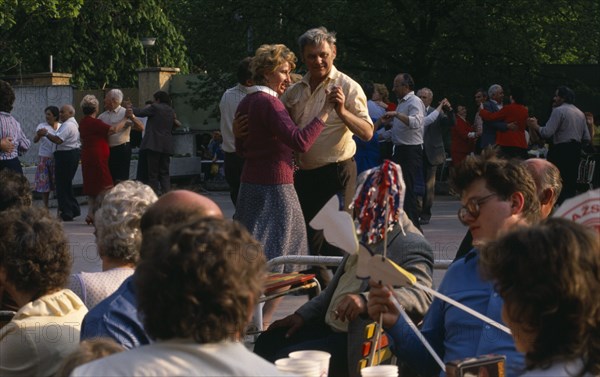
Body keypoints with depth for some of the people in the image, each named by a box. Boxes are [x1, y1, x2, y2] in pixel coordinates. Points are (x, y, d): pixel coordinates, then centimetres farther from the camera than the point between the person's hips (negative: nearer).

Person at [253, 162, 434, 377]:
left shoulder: (412, 245, -15)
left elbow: (421, 295, -31)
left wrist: (365, 301, -43)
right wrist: (303, 315, 14)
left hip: (358, 344, -10)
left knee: (286, 359, -21)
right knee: (267, 342, 2)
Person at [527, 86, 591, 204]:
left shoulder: (558, 110, -8)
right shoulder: (580, 113, 15)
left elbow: (547, 133, -17)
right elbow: (587, 138, 14)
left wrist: (535, 126, -1)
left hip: (561, 150, -8)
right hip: (576, 151, 8)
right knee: (571, 182, 12)